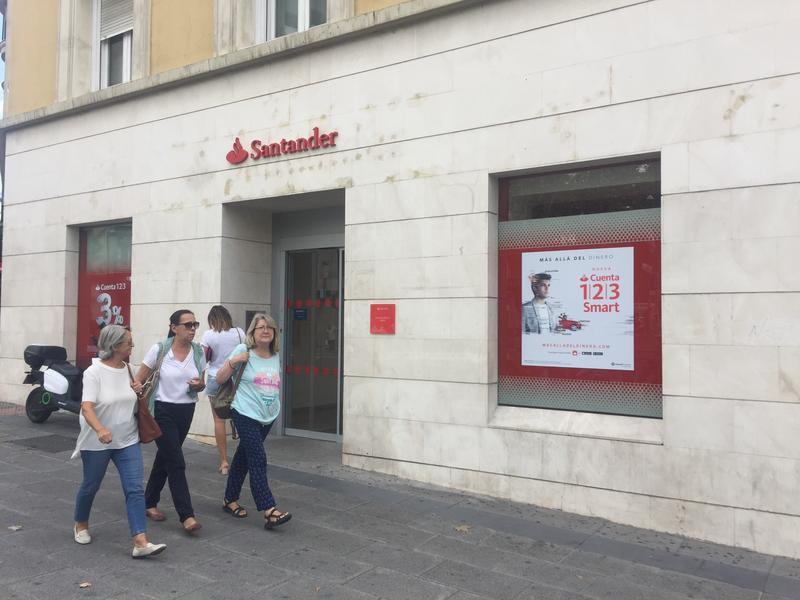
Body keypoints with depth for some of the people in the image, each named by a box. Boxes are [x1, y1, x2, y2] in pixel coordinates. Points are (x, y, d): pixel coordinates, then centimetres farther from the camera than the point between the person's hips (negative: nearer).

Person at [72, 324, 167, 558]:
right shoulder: (94, 372, -16)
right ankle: (80, 525, 44)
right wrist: (100, 429, -44)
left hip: (128, 441, 4)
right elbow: (87, 407, -26)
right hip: (97, 442, -4)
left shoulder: (128, 369, 2)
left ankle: (140, 543, -8)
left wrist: (138, 391, -4)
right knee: (90, 486, 16)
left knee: (135, 489, -6)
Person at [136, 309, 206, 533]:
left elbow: (201, 384, 11)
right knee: (176, 463, -8)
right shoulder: (159, 349, -12)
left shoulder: (198, 352, 0)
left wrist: (199, 385, -11)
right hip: (162, 411, -5)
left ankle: (149, 502, 36)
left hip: (186, 411, 5)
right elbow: (138, 381, -5)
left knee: (165, 458, 18)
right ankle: (186, 516, -4)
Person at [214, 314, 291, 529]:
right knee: (258, 460, -12)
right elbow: (220, 379, -5)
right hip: (246, 415, -6)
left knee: (244, 457, 17)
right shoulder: (243, 351, -6)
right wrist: (233, 361, -18)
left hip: (268, 416, 6)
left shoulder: (276, 357, 9)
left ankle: (230, 500, 32)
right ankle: (269, 511, -15)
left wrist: (277, 405, 16)